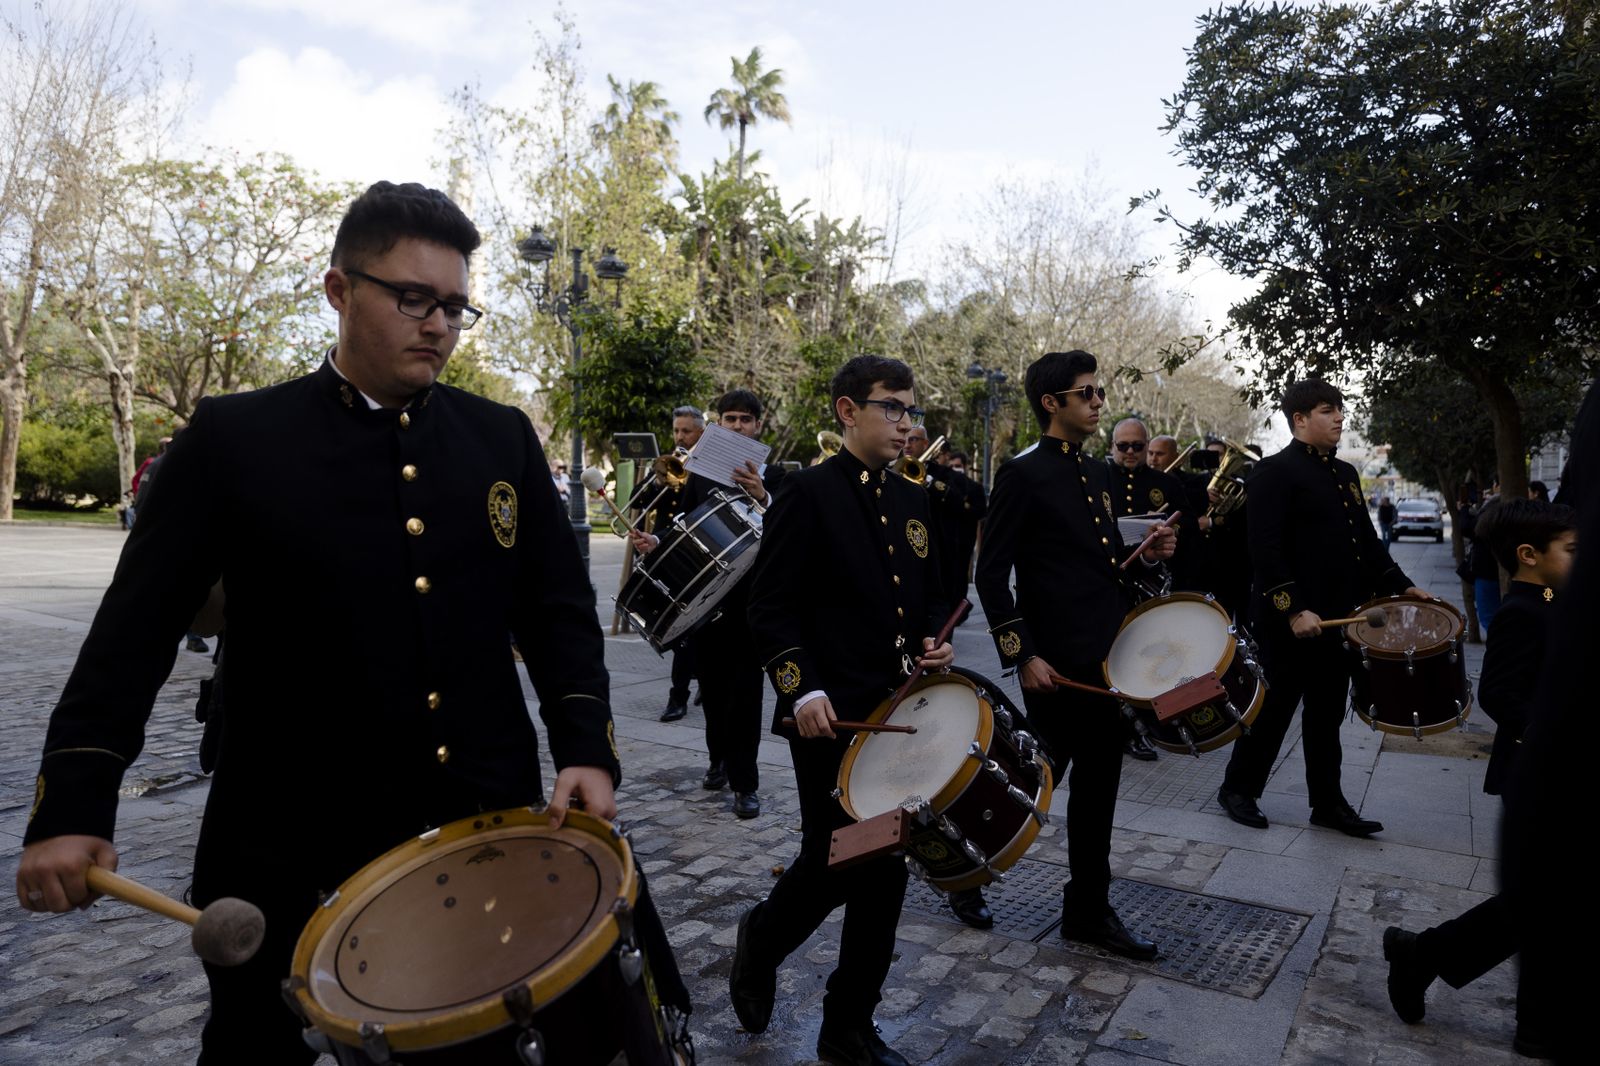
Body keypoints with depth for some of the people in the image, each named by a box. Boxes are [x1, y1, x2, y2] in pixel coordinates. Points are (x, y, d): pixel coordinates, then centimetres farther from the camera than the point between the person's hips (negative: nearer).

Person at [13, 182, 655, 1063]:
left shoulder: (503, 439, 3)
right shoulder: (232, 438, -4)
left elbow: (559, 607, 3)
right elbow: (136, 627, -3)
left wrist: (584, 746, -9)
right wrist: (73, 805, -10)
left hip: (489, 827, 3)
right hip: (290, 857, -2)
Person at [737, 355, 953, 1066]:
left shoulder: (910, 499, 13)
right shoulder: (809, 493, -8)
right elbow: (771, 608, -12)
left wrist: (933, 639, 2)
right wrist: (802, 690, -22)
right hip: (830, 716, -6)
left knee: (885, 871, 10)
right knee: (834, 862, 0)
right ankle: (763, 938, 34)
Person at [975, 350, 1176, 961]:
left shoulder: (1096, 475, 15)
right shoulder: (1023, 476, -11)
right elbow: (992, 575, -14)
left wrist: (1145, 555, 3)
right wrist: (1022, 655, -19)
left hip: (1107, 659, 8)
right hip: (1056, 663, -8)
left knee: (1097, 788, 14)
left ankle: (1089, 911, 29)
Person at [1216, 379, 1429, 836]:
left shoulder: (1345, 473, 15)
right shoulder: (1274, 471, -11)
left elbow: (1367, 541, 20)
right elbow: (1265, 548, -19)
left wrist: (1402, 585, 11)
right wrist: (1293, 609, -24)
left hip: (1336, 616, 8)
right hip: (1291, 620, -8)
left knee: (1327, 712, 13)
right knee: (1278, 705, 2)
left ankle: (1328, 804, 23)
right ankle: (1238, 789, 18)